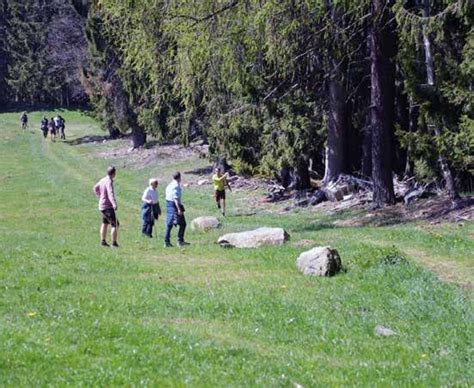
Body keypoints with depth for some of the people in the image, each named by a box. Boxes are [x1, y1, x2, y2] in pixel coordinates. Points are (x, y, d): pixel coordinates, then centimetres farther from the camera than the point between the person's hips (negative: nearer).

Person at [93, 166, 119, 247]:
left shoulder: (103, 180, 9)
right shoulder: (109, 181, -18)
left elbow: (95, 188, 28)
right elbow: (110, 193, -35)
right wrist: (114, 204, -47)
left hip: (102, 205, 9)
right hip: (108, 206, -9)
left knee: (105, 223, 22)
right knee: (115, 225, -6)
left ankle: (103, 241, 27)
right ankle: (114, 242, -11)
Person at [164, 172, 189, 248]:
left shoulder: (169, 185, 14)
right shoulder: (176, 186, -14)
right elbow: (176, 198, -21)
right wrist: (179, 209, -24)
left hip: (168, 204, 9)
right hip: (175, 205, -9)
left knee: (169, 225, 10)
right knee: (182, 224, -3)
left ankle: (167, 242, 9)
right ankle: (180, 241, -6)